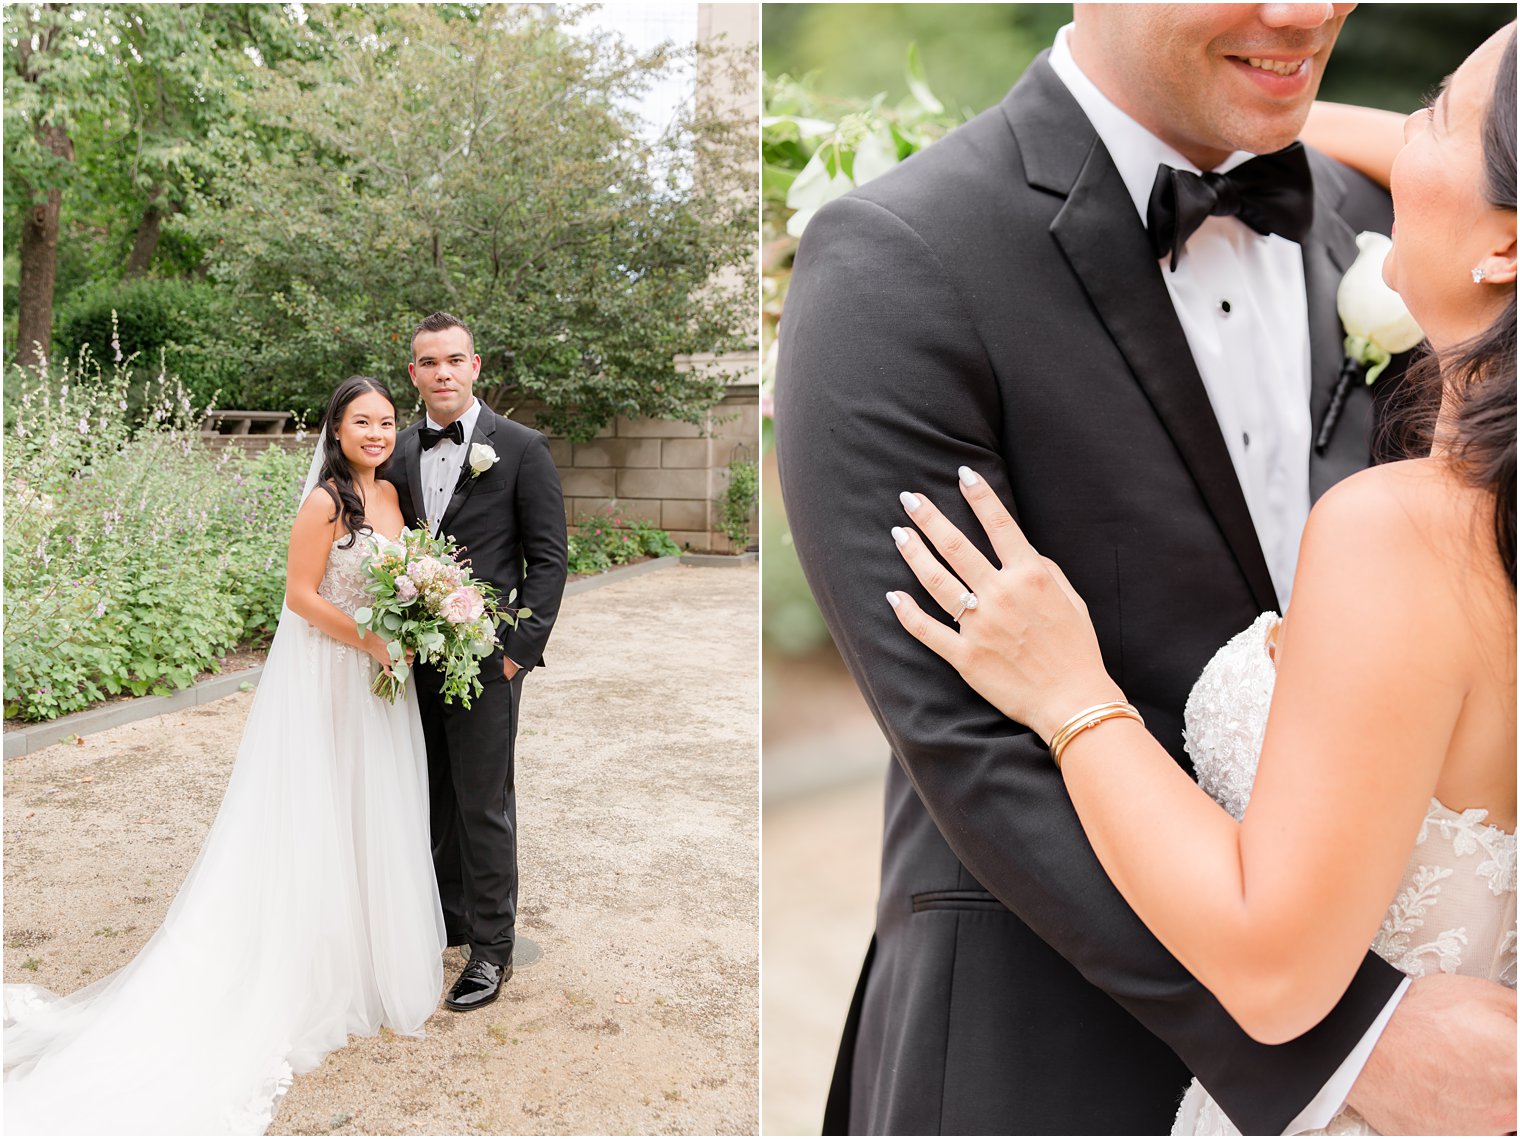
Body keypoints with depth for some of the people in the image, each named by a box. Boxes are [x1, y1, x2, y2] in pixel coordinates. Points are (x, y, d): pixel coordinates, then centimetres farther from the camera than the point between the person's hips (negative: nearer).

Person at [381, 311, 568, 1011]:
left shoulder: (521, 447, -5)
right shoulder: (399, 452, 9)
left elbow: (549, 556, -6)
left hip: (485, 658, -5)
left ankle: (492, 949, 17)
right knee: (432, 802, 17)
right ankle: (446, 921, 34)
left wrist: (521, 647, -12)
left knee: (484, 808, 3)